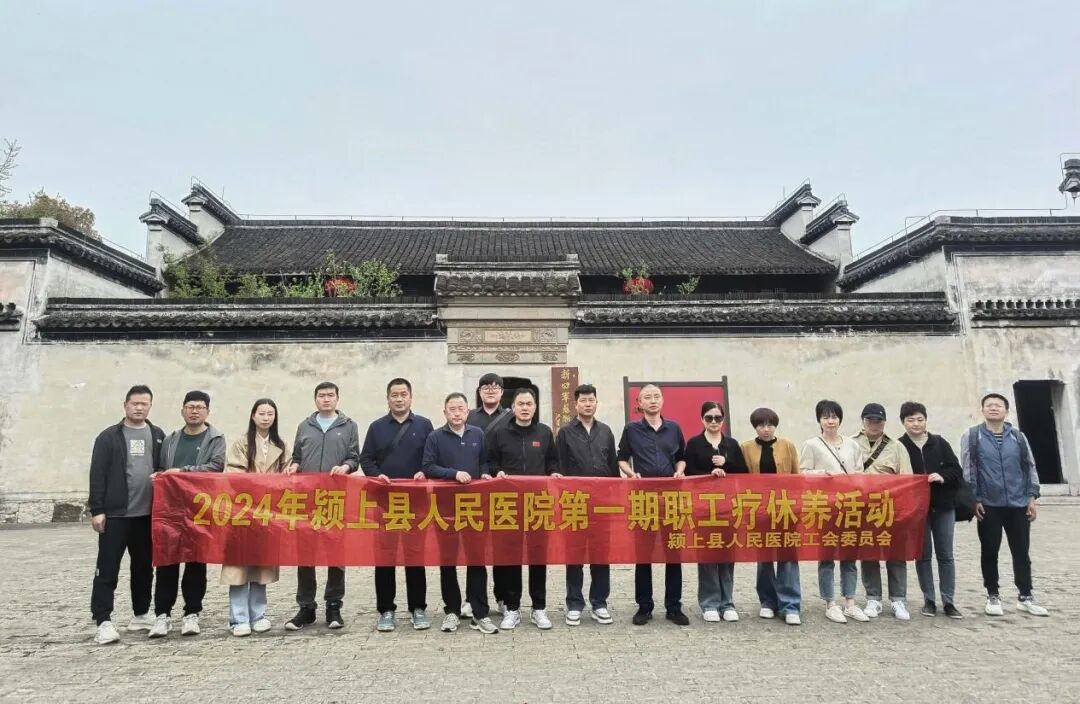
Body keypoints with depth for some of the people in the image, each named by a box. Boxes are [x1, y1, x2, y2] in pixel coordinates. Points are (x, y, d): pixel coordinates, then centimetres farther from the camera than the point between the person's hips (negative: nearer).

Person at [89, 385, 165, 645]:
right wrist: (96, 510, -9)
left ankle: (140, 615, 25)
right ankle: (103, 621, 4)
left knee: (144, 567, 13)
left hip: (148, 514, 3)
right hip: (115, 514, -3)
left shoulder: (158, 436, 10)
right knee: (107, 569, -2)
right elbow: (97, 475, -3)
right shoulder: (109, 436, 0)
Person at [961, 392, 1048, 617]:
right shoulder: (972, 436, -2)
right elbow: (968, 470, -3)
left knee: (1021, 552, 9)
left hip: (1018, 504, 2)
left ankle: (1025, 596, 22)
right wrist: (974, 500, -7)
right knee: (990, 552, 6)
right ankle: (993, 596, 18)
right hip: (989, 505, -2)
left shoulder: (1018, 436, 6)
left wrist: (1032, 497, 3)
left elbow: (1030, 467, 9)